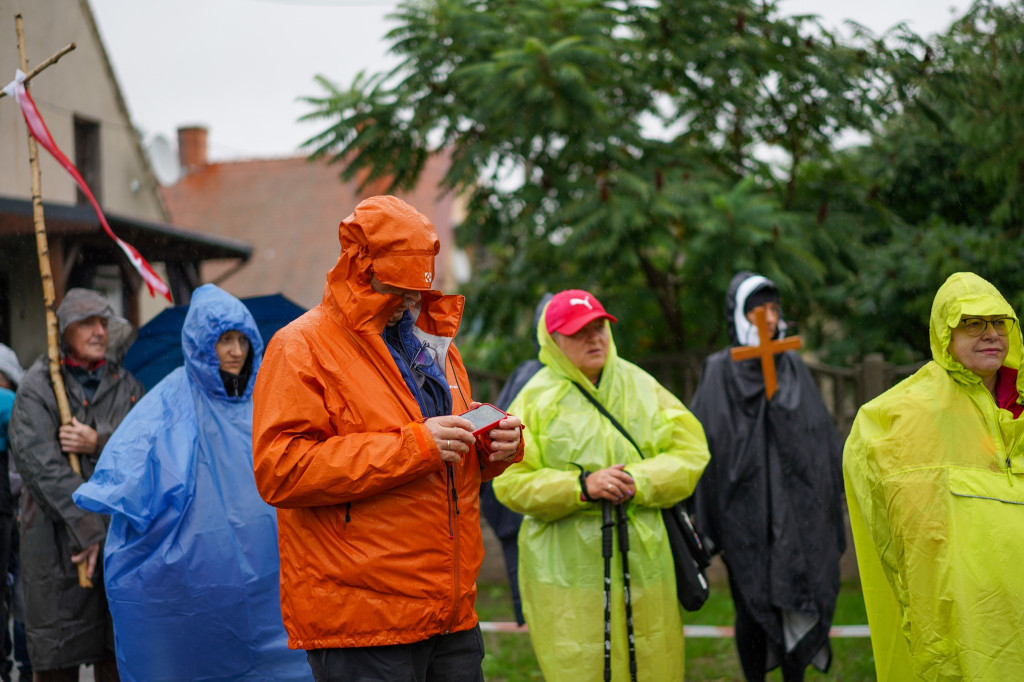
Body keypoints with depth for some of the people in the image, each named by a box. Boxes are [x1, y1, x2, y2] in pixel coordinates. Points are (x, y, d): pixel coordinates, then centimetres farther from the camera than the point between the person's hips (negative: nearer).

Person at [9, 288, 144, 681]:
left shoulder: (126, 384, 13)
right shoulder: (38, 385, -1)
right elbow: (39, 463, -11)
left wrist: (100, 443, -15)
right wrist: (88, 528, -16)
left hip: (122, 535, 4)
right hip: (59, 537, -4)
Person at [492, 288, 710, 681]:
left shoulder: (640, 386, 10)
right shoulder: (536, 399, -1)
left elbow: (691, 451, 5)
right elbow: (511, 483, -7)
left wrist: (638, 482, -12)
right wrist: (582, 486, -19)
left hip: (644, 560, 3)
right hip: (568, 570, -3)